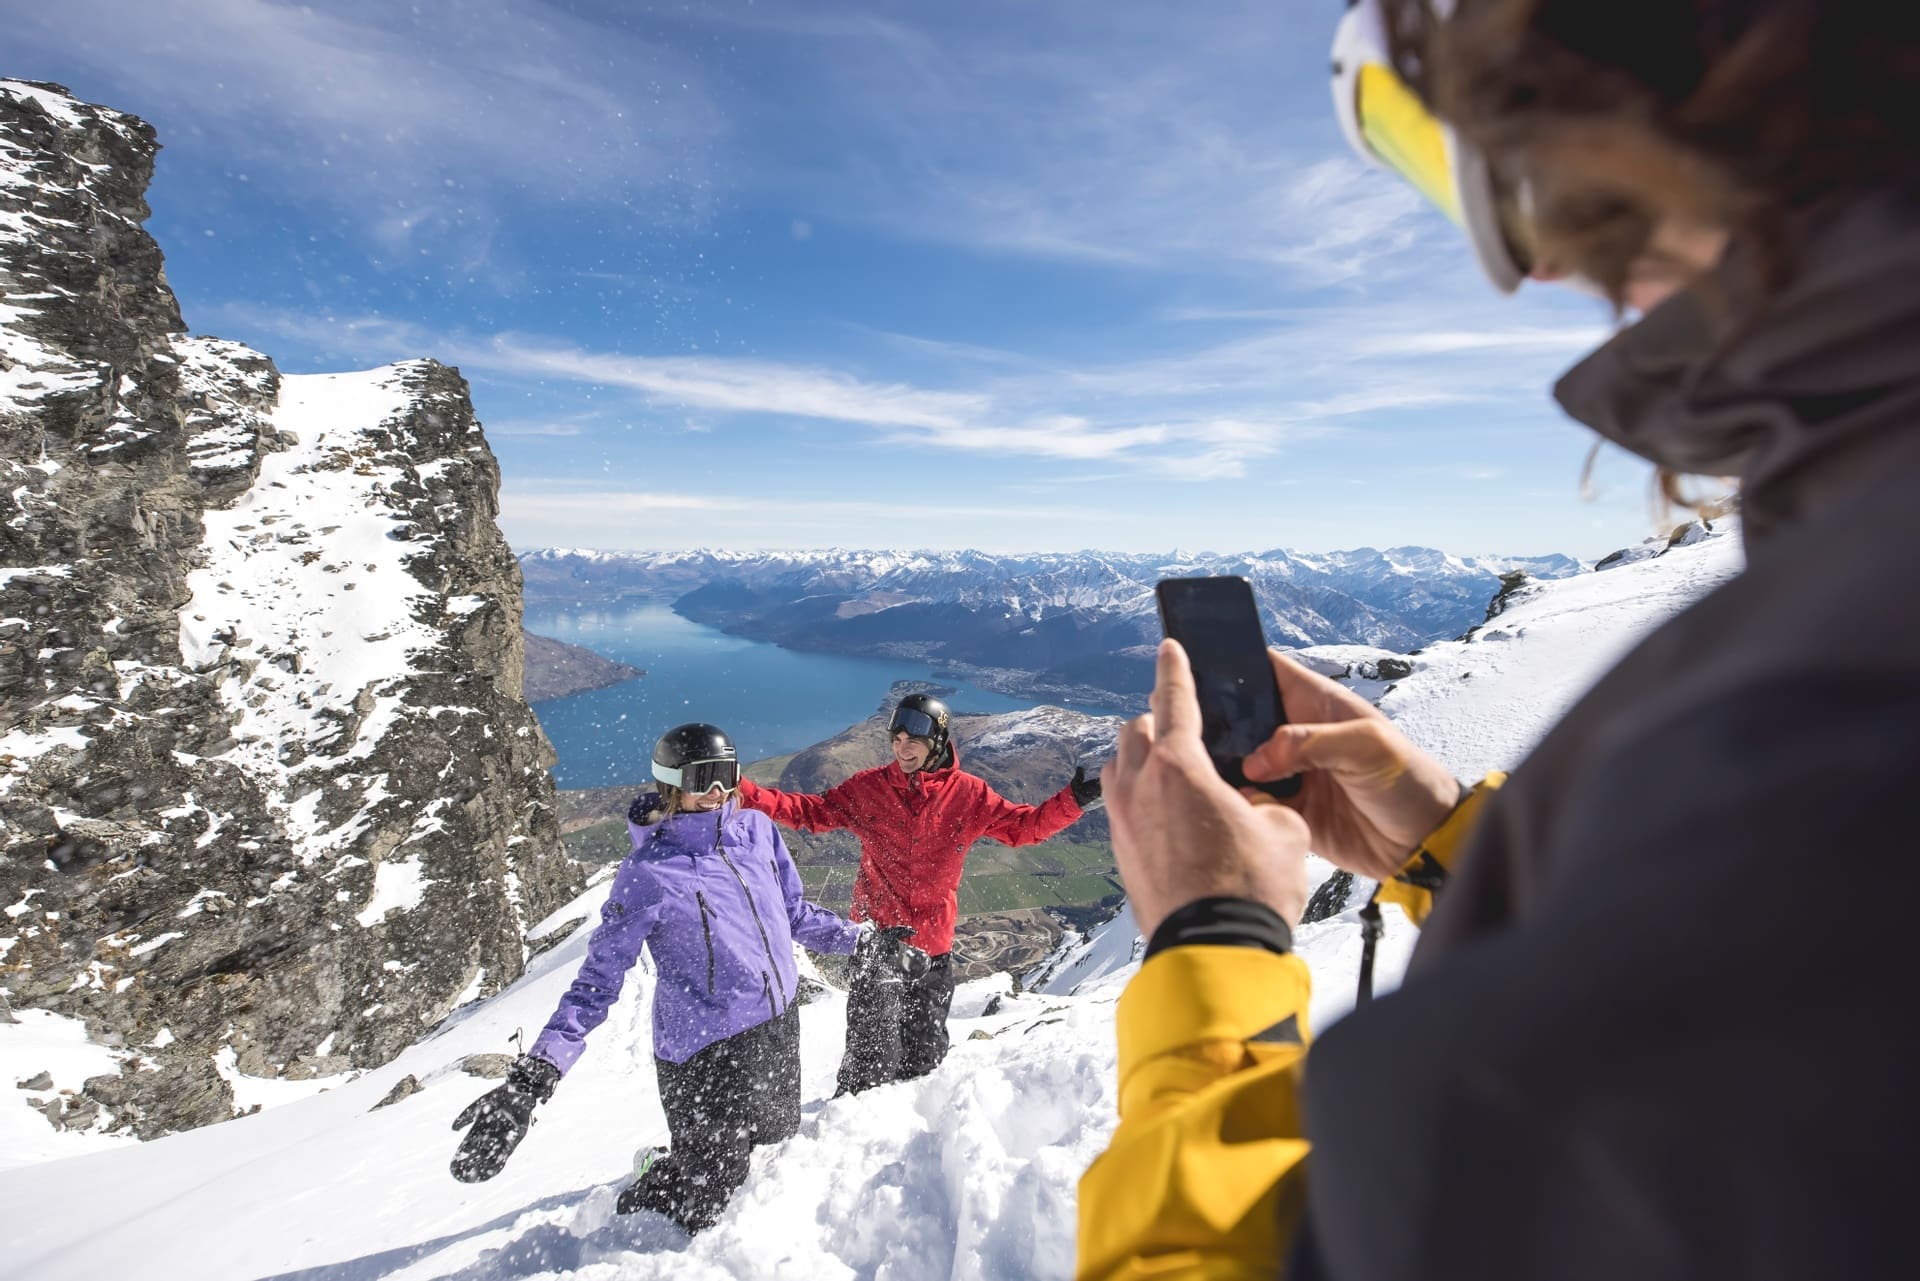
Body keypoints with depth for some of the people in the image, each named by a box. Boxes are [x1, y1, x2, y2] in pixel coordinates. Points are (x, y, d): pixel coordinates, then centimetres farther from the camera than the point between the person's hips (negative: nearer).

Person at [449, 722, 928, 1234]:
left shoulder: (757, 830, -5)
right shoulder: (648, 872, -19)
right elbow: (598, 980, -13)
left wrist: (867, 943, 10)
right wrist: (533, 1080, -22)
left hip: (780, 1025, 6)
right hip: (706, 1048, -6)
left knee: (777, 1144, 24)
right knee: (706, 1189, 6)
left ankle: (669, 1167, 49)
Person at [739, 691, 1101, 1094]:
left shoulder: (969, 794, -3)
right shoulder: (868, 788, -3)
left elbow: (1024, 825, 2)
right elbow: (812, 811, 0)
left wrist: (1072, 801, -12)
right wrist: (744, 793, -10)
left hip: (934, 942, 2)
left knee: (925, 1053, 18)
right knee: (874, 1053, -3)